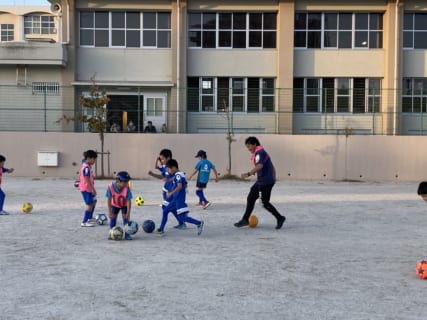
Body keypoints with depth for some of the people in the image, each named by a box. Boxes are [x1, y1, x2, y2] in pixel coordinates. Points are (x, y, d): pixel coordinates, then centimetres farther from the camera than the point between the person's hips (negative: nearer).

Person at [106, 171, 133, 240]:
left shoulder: (127, 188, -34)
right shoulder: (110, 186, -33)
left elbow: (129, 201, -29)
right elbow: (109, 199, -22)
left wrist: (128, 213, -31)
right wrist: (110, 211, -20)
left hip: (124, 205, -1)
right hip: (115, 204, 1)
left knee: (126, 217, -7)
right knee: (113, 217, 0)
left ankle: (126, 234, 1)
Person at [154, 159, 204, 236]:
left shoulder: (178, 175, -16)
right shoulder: (181, 174, 12)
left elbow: (180, 186, -27)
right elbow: (185, 186, 19)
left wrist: (171, 193, -22)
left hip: (179, 200, -10)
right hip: (175, 199, 10)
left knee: (182, 217, -11)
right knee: (165, 211, 14)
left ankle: (199, 223, -11)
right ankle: (161, 229, 20)